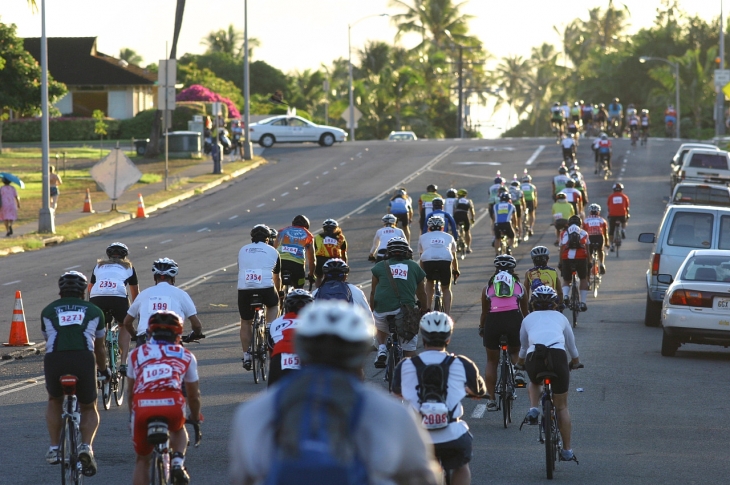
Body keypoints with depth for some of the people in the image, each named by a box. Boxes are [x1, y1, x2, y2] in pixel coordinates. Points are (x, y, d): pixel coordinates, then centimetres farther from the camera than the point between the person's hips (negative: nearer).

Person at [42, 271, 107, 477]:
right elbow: (100, 348, 33)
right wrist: (104, 370, 51)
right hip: (84, 359, 0)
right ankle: (86, 447, -3)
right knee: (89, 408, 21)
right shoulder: (94, 311, 25)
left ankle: (54, 448, 23)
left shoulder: (48, 311, 25)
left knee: (55, 401, 31)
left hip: (54, 359, 1)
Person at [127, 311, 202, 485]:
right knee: (178, 430, 36)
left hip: (142, 406, 0)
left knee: (142, 459, 22)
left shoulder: (136, 354, 27)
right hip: (172, 404, 0)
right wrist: (195, 418, 50)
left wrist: (132, 416, 52)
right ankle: (178, 462, 9)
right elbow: (194, 396, 33)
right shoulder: (186, 356, 25)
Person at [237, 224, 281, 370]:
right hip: (266, 288, -1)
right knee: (273, 305, 32)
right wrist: (279, 292, 48)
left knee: (246, 322, 14)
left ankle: (246, 356, 13)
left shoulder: (243, 250, 22)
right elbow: (277, 277, 30)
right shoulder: (273, 251, 19)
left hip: (244, 288, 1)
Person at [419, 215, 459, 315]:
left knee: (429, 282, 30)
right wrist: (456, 271, 61)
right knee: (446, 289, 20)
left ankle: (427, 309, 21)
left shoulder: (423, 237, 31)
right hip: (445, 261, 0)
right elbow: (454, 257, 45)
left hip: (428, 261, 0)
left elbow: (421, 257, 39)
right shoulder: (449, 237, 33)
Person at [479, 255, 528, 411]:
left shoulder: (488, 286, 19)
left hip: (493, 321, 0)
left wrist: (481, 328, 41)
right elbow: (525, 311, 28)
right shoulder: (519, 285, 20)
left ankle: (491, 399, 15)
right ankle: (518, 372, -3)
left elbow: (484, 312, 24)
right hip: (513, 318, 0)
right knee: (515, 351, 28)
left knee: (491, 361, 16)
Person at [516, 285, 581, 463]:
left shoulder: (528, 319, 26)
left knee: (534, 383, 37)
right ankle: (567, 450, 16)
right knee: (561, 407, 14)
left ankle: (533, 410, 9)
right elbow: (571, 345, 39)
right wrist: (576, 362, 59)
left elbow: (523, 347, 39)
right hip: (558, 356, 0)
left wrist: (519, 363, 59)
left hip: (534, 357, 0)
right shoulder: (560, 317, 26)